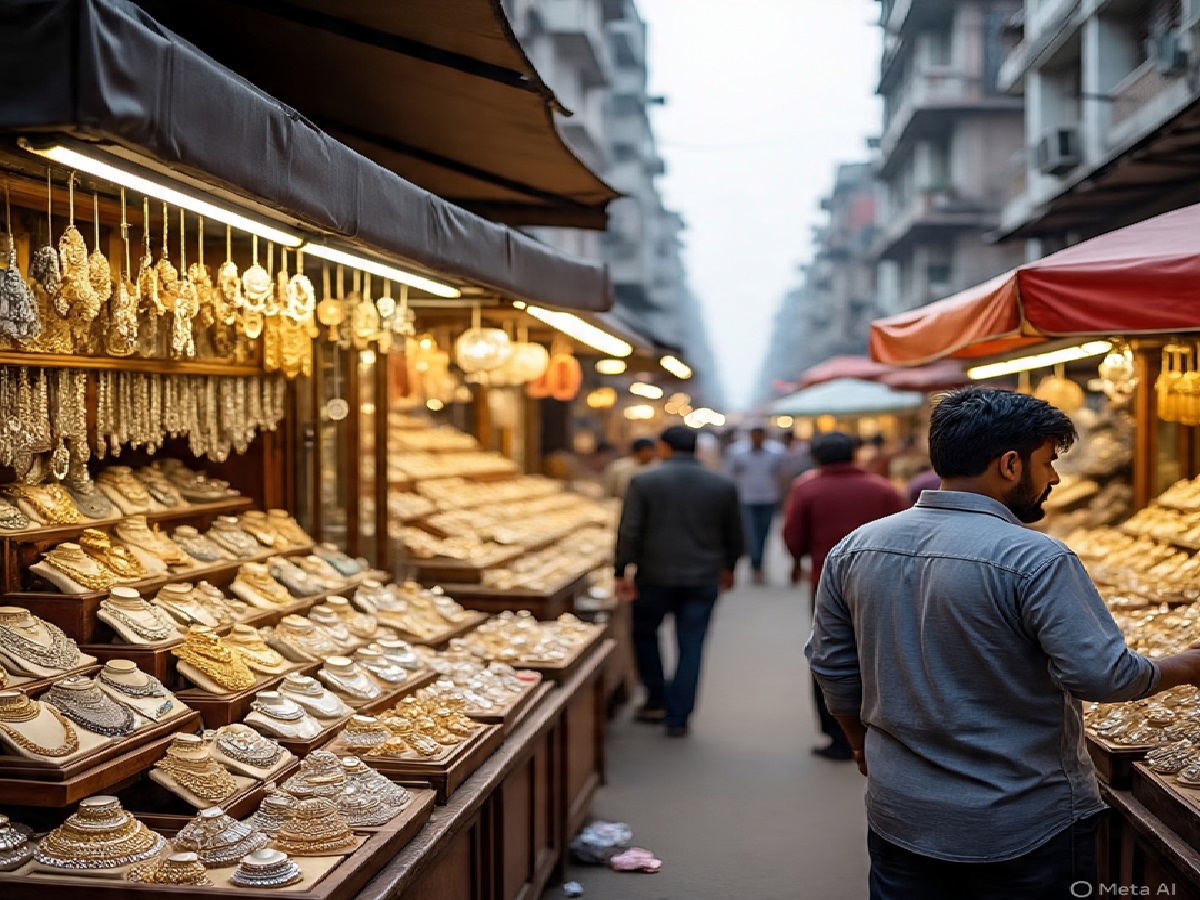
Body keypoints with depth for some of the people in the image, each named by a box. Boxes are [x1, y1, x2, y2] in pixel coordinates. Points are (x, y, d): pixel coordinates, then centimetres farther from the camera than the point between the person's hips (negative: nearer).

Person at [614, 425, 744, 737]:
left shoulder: (643, 481, -6)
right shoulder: (723, 486, 3)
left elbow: (629, 532, -9)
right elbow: (733, 535, 11)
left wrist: (622, 572, -2)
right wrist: (728, 567, 26)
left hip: (656, 575, -2)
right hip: (704, 579, 2)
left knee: (645, 632, 20)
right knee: (691, 647, 8)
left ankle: (657, 700, 21)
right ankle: (678, 718, 9)